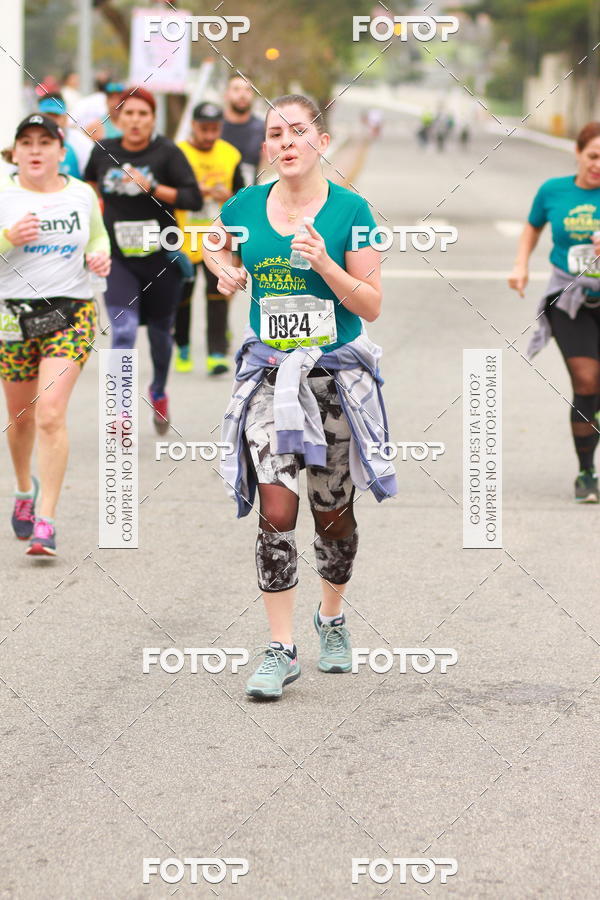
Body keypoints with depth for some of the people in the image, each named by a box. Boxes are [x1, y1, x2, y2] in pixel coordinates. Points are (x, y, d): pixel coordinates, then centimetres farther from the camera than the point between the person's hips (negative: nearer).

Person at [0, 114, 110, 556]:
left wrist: (99, 256, 0)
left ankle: (45, 521, -12)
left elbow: (99, 236, 21)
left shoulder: (82, 195, 4)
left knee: (51, 416, -14)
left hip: (71, 313, 0)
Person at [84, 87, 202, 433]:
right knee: (123, 332, -15)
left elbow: (194, 199, -13)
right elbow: (88, 185, 21)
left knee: (160, 330, 15)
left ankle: (159, 392, 42)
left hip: (161, 257, 0)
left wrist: (151, 188, -22)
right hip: (119, 258, 1)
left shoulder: (167, 152, -7)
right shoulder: (104, 151, 1)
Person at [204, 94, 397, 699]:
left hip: (337, 377, -1)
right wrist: (226, 273, 3)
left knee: (332, 514, 10)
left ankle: (332, 621, 35)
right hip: (269, 373, 1)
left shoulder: (350, 211, -6)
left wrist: (325, 264, -21)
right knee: (275, 512, -10)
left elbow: (372, 306, -6)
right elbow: (212, 245, 25)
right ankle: (281, 650, -6)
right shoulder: (245, 207, 1)